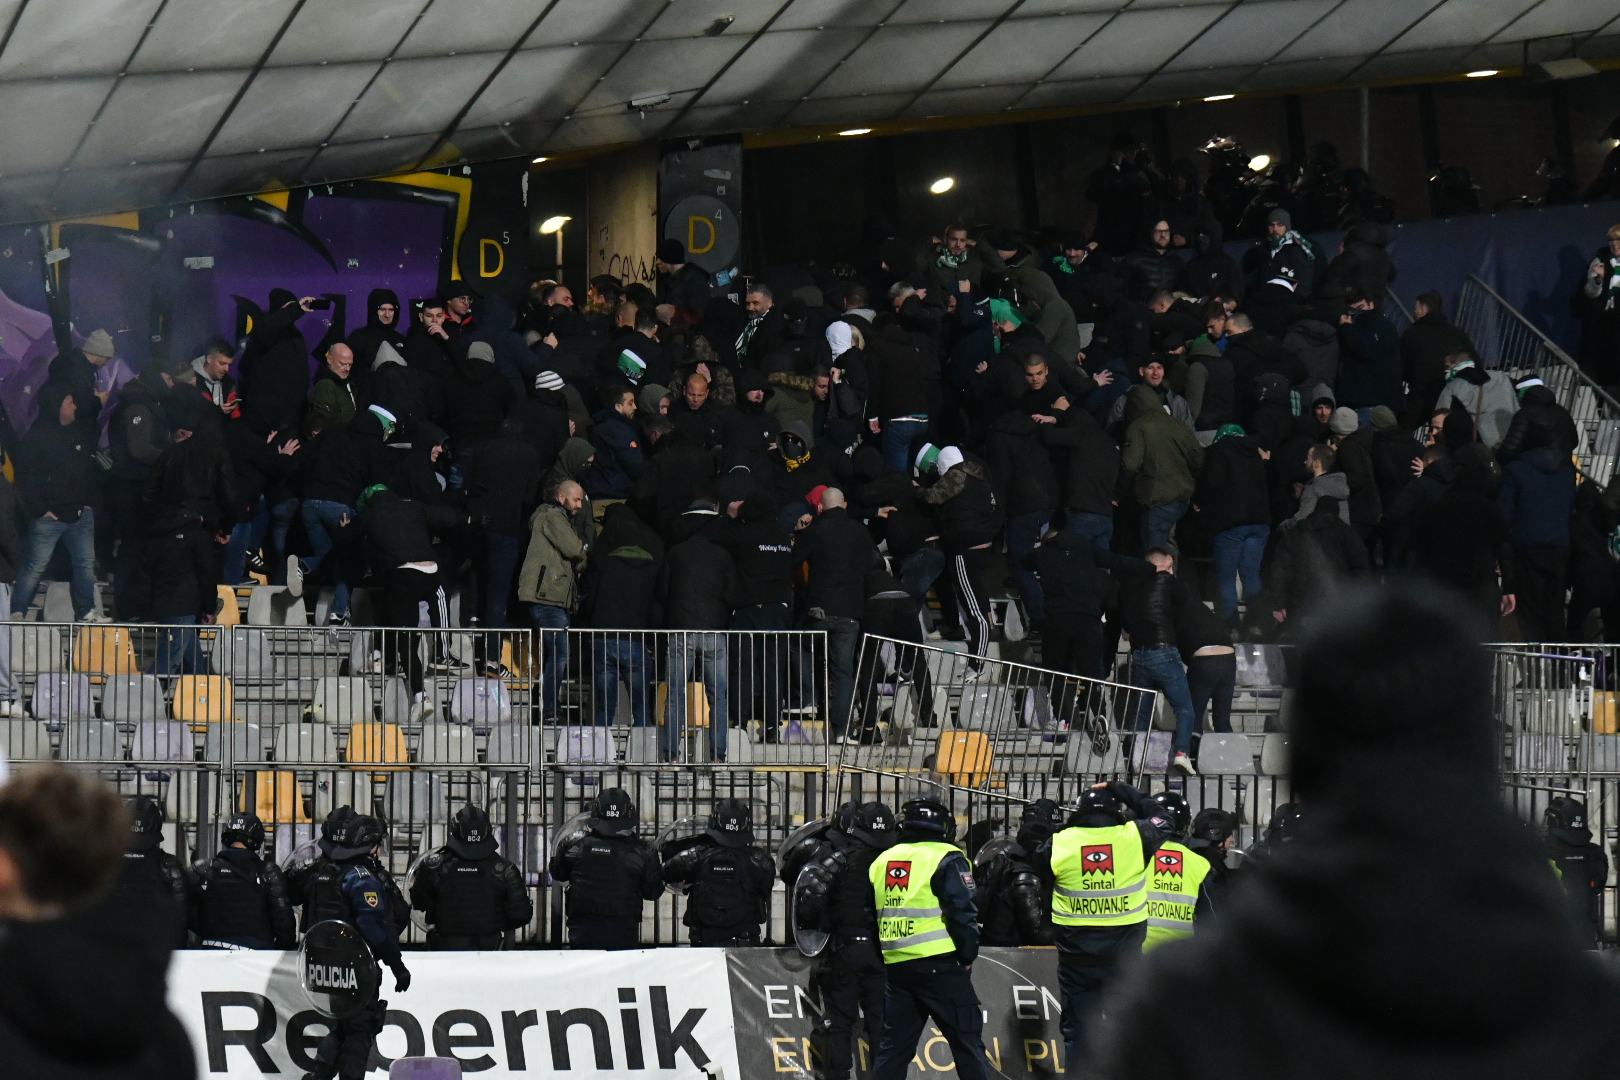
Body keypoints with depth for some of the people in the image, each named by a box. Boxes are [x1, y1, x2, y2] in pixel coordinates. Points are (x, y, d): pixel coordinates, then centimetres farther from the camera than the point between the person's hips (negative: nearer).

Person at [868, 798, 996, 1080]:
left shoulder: (881, 863, 13)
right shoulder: (946, 860, -7)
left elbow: (870, 915, 18)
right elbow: (962, 911, -13)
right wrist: (968, 955, -2)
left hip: (896, 965, 6)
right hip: (939, 965, -6)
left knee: (894, 1045, 10)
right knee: (967, 1041, -1)